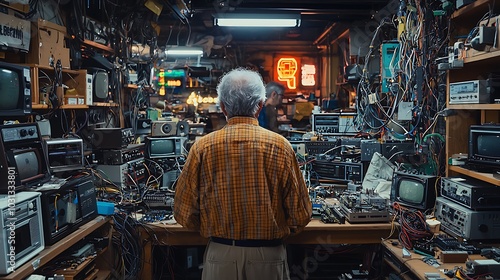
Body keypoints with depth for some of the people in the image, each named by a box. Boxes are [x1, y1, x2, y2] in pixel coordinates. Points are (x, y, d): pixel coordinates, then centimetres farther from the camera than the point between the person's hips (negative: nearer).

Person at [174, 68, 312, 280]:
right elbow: (301, 215, -7)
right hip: (268, 256, 0)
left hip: (220, 255, 1)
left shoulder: (203, 147, -9)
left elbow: (184, 213, -4)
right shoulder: (280, 146, -11)